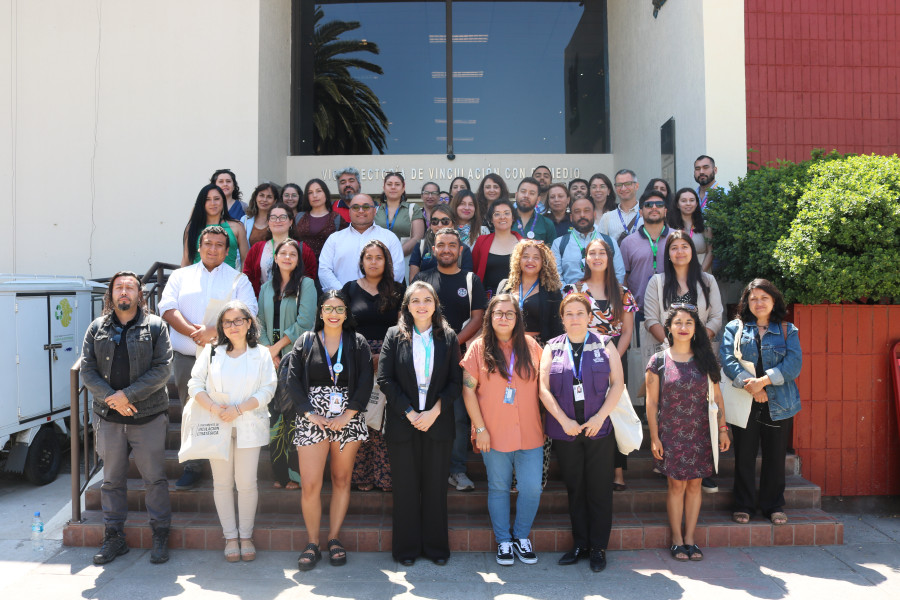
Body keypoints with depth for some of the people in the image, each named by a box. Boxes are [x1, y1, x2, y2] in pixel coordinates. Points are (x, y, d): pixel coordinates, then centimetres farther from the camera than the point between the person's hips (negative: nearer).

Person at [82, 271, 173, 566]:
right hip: (109, 417, 3)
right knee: (112, 480, 11)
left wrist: (128, 394, -14)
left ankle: (161, 536, 15)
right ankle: (114, 537, 24)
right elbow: (87, 369, 3)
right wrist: (111, 398, -11)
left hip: (148, 416, -3)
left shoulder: (155, 326, 1)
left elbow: (163, 368, -7)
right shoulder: (97, 328, 9)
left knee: (155, 478, 2)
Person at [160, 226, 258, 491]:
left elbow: (247, 313, -4)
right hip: (186, 357, 2)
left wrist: (213, 331, -16)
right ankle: (191, 468, 17)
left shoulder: (238, 279, 10)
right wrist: (193, 332, -13)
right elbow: (167, 308, 3)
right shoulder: (180, 276, 16)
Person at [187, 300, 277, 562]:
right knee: (222, 482, 5)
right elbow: (195, 385, 3)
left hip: (248, 426, -1)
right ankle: (230, 537, 17)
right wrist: (213, 408, -13)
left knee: (247, 482, -1)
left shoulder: (261, 354, 4)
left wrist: (238, 409, -13)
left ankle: (246, 536, 15)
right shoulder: (211, 352, 8)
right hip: (216, 426, 1)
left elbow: (267, 390, -3)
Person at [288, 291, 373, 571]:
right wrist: (310, 414, -9)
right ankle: (312, 543, 10)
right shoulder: (305, 342, 7)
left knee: (341, 480, 7)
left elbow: (366, 382, -1)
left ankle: (334, 538, 20)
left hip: (348, 420, 1)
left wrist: (347, 416, -10)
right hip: (312, 419, 0)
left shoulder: (358, 343, 6)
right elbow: (293, 381, 2)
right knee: (310, 484, -5)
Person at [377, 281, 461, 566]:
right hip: (402, 422, 0)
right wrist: (409, 413, -10)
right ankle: (406, 548, 18)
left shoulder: (448, 337, 5)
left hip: (438, 422, 1)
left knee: (435, 485, 7)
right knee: (405, 486, 5)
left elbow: (456, 382, 2)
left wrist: (434, 412, -11)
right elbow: (384, 379, -3)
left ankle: (436, 546, 20)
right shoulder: (394, 335, 3)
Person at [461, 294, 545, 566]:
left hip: (529, 433, 2)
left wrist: (545, 424, 4)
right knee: (498, 488, 9)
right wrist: (480, 428, -7)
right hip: (494, 434, -1)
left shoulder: (530, 346, 4)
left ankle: (521, 536, 24)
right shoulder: (479, 347, -2)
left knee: (532, 488, 2)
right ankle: (503, 541, 26)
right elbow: (468, 389, -4)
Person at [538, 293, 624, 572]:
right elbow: (543, 387, 0)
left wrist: (600, 417, -10)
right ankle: (579, 544, 21)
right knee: (575, 489, 9)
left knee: (599, 489, 3)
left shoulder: (605, 345, 5)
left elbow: (618, 383, 0)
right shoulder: (552, 348, 7)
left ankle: (598, 547, 15)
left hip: (599, 429, -1)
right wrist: (564, 420, -10)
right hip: (565, 430, 1)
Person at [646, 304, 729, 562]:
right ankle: (677, 540, 15)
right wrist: (654, 437, -5)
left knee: (694, 484, 7)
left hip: (700, 434, 2)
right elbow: (652, 402, -2)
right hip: (672, 434, -2)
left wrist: (723, 429, 5)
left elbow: (716, 396, 8)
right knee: (676, 485, 2)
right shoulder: (658, 361, -4)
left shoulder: (705, 359, 4)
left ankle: (690, 539, 19)